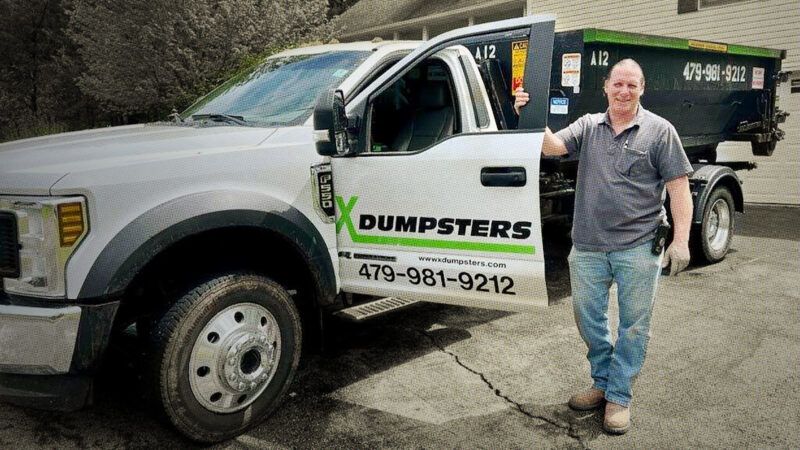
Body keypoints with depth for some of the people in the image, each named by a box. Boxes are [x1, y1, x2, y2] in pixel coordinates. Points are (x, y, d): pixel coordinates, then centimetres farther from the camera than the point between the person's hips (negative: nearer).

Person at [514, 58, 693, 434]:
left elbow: (679, 186, -4)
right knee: (588, 318, 13)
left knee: (633, 325, 6)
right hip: (588, 246, 3)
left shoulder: (659, 131, -1)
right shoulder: (588, 126, 7)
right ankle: (602, 382, 33)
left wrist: (681, 239, -11)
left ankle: (618, 396, 21)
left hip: (638, 247, -3)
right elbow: (552, 146, -7)